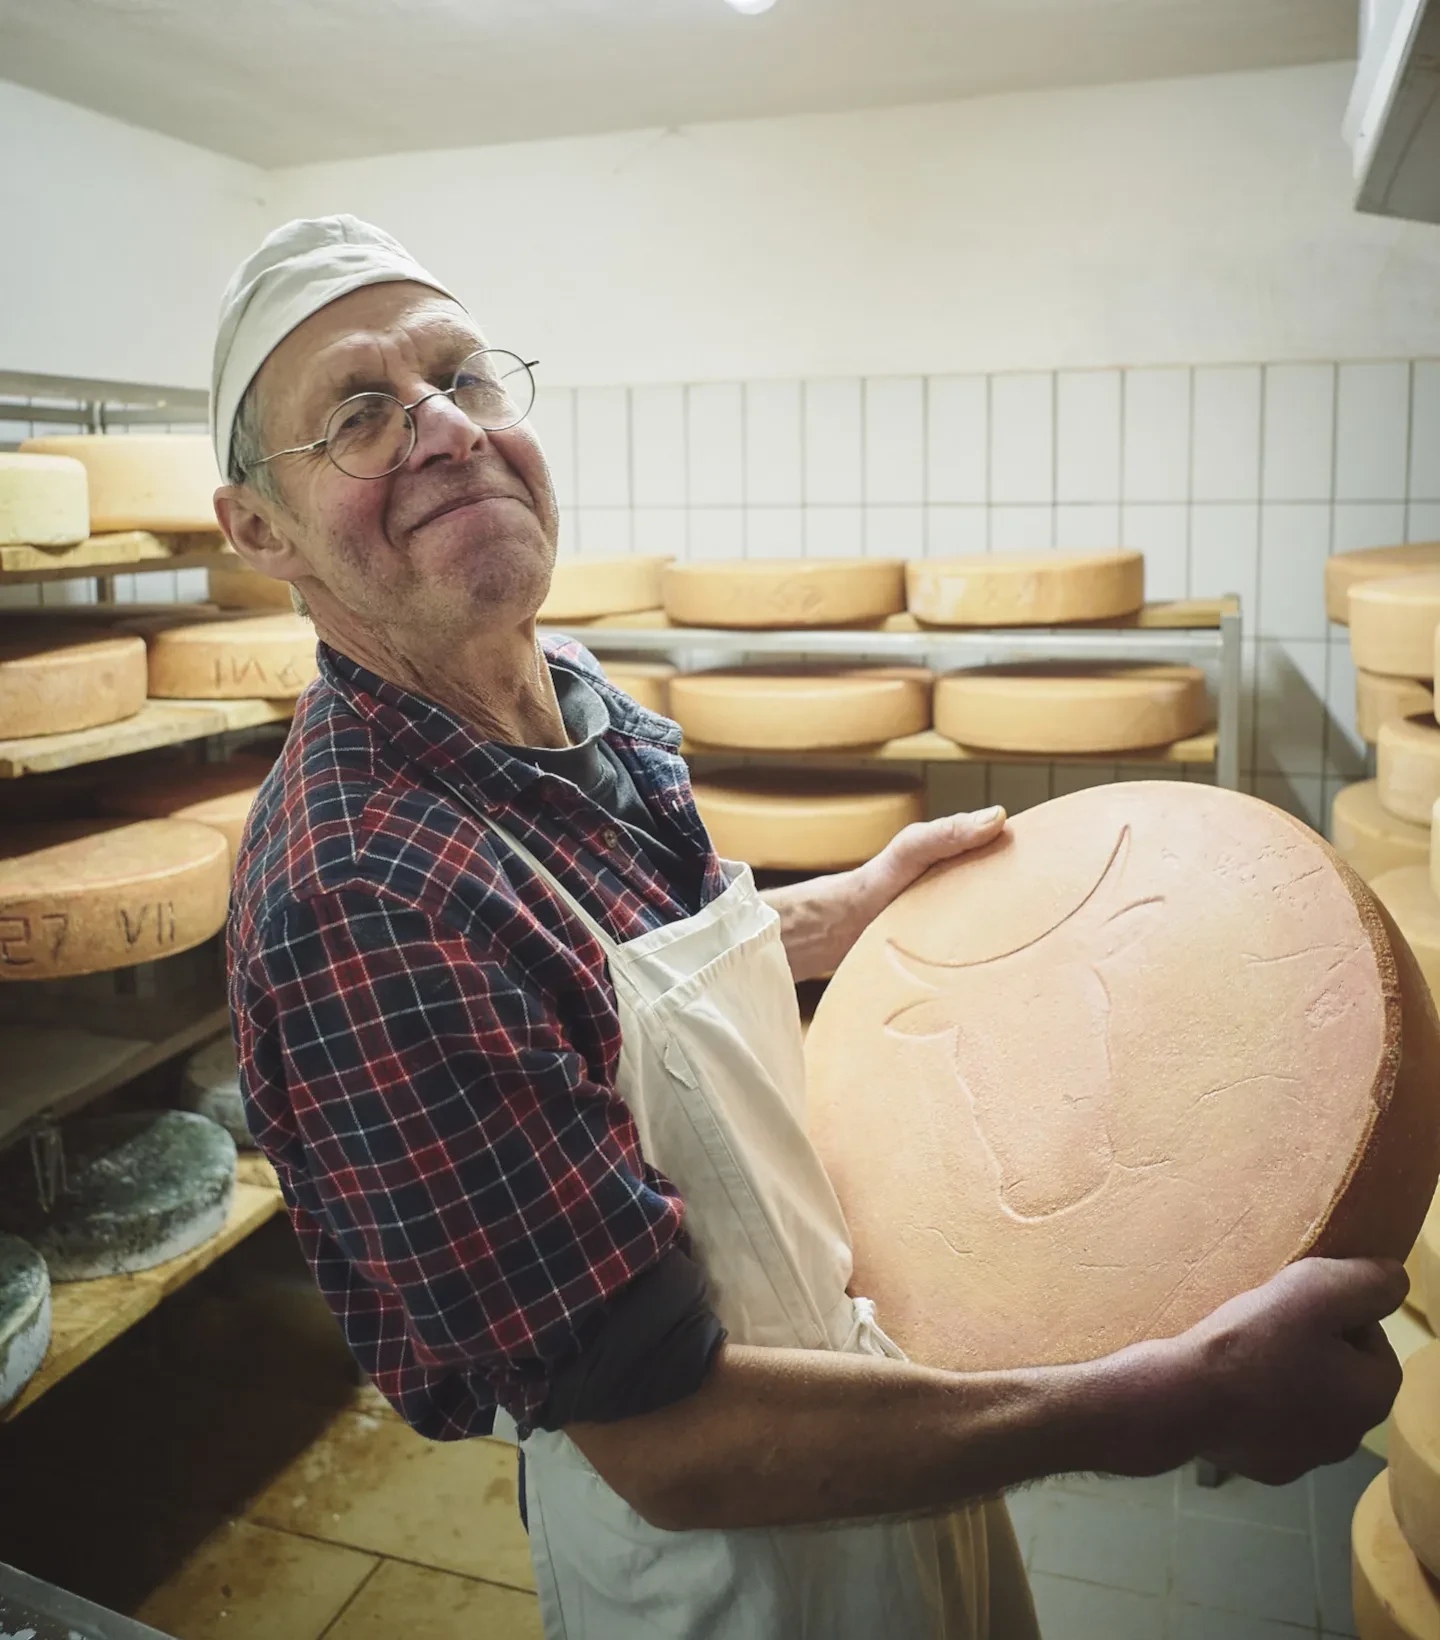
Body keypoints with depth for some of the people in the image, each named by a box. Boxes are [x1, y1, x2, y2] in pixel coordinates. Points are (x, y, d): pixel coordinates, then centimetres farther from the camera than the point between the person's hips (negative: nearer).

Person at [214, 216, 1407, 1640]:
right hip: (705, 1525, -7)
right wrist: (1181, 1402, -30)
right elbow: (671, 1443, -31)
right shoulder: (359, 903, -34)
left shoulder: (578, 697, -6)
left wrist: (857, 906, 2)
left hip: (866, 1332, 7)